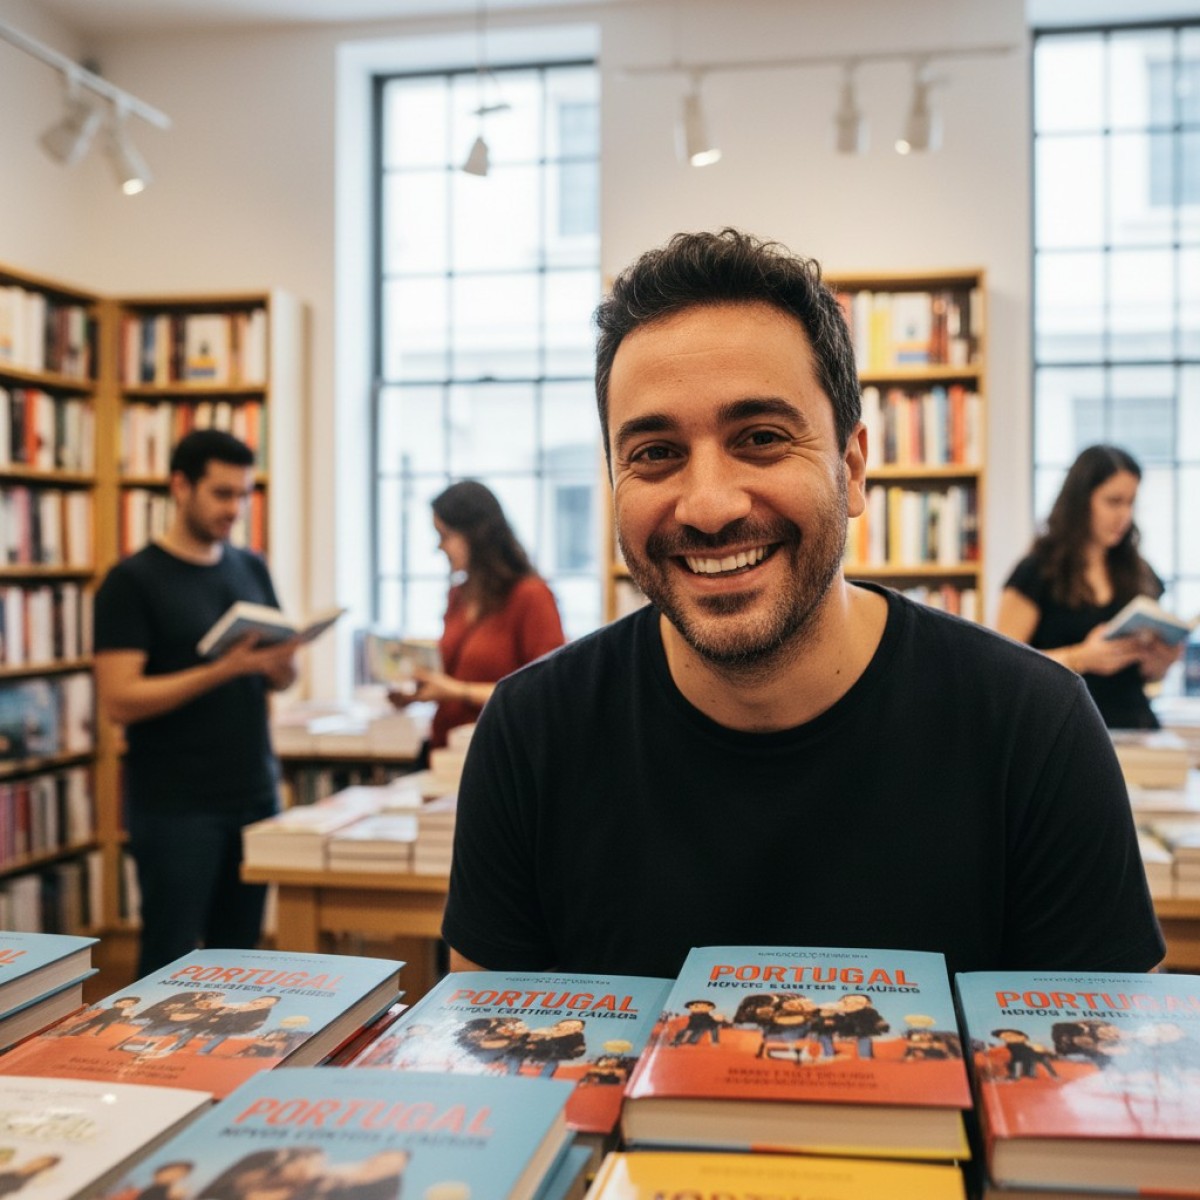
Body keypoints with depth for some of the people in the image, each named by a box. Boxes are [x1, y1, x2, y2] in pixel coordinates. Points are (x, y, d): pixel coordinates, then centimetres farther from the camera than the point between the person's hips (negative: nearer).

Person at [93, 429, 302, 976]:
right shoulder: (133, 581, -8)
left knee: (239, 951, 11)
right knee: (170, 961, 3)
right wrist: (222, 670, -23)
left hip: (255, 794, 5)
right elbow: (119, 700, -14)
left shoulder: (252, 569, 9)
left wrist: (282, 662, -9)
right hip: (176, 808, -5)